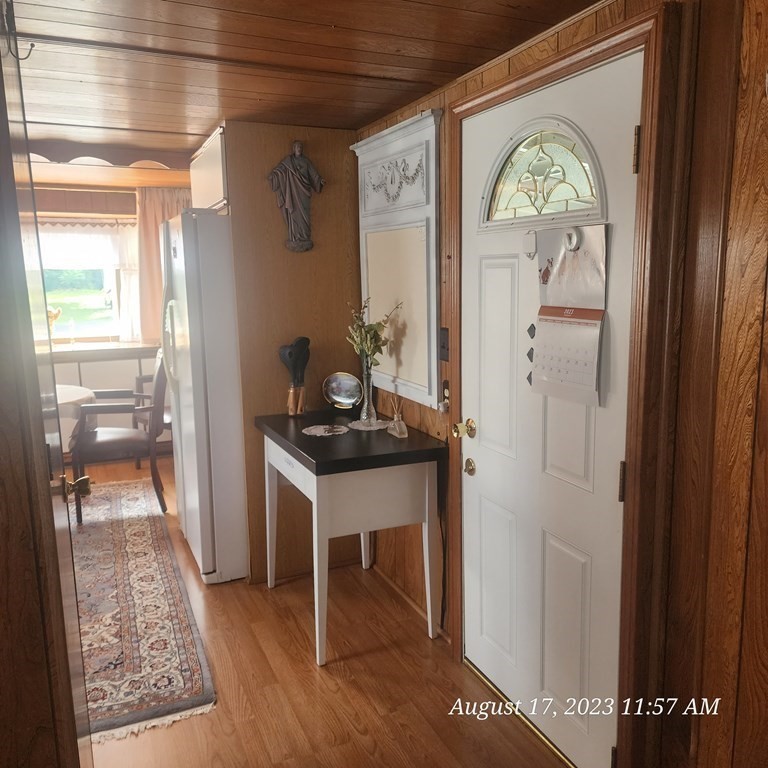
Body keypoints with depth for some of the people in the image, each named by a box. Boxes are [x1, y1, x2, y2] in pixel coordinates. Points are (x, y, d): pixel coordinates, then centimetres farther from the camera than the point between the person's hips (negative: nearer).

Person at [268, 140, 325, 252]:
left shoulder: (305, 161, 11)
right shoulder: (288, 161, 5)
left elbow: (313, 174, 7)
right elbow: (278, 170, -2)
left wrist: (320, 180, -8)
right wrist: (271, 176, -18)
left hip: (304, 192, 2)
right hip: (293, 192, -2)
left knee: (304, 214, -1)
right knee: (294, 214, -3)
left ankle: (304, 238, 4)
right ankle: (295, 239, -1)